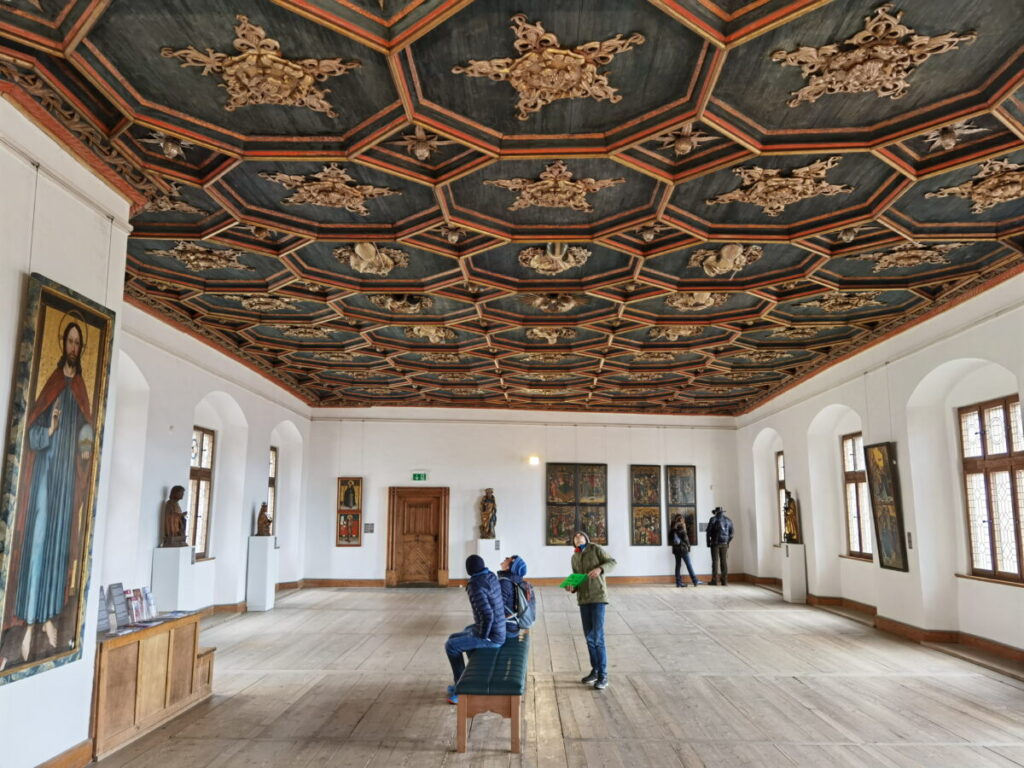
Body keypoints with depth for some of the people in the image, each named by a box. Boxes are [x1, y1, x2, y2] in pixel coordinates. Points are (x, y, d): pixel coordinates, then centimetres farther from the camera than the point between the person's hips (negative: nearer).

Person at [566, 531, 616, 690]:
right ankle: (595, 670, 23)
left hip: (598, 597, -6)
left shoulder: (595, 548, -3)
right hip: (583, 599, 6)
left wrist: (599, 569, -25)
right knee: (589, 637, 10)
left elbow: (612, 562, -6)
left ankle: (603, 676, -2)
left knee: (598, 637, -10)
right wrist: (571, 587, -8)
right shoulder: (574, 558, 13)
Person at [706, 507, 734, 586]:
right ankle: (724, 581, 2)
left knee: (715, 561, 0)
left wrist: (708, 542, 5)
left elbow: (708, 532, -3)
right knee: (724, 562, 4)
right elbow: (731, 534, 10)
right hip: (724, 544, 3)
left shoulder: (713, 519, -2)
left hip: (715, 543, -3)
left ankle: (714, 580, -2)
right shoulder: (728, 520, 9)